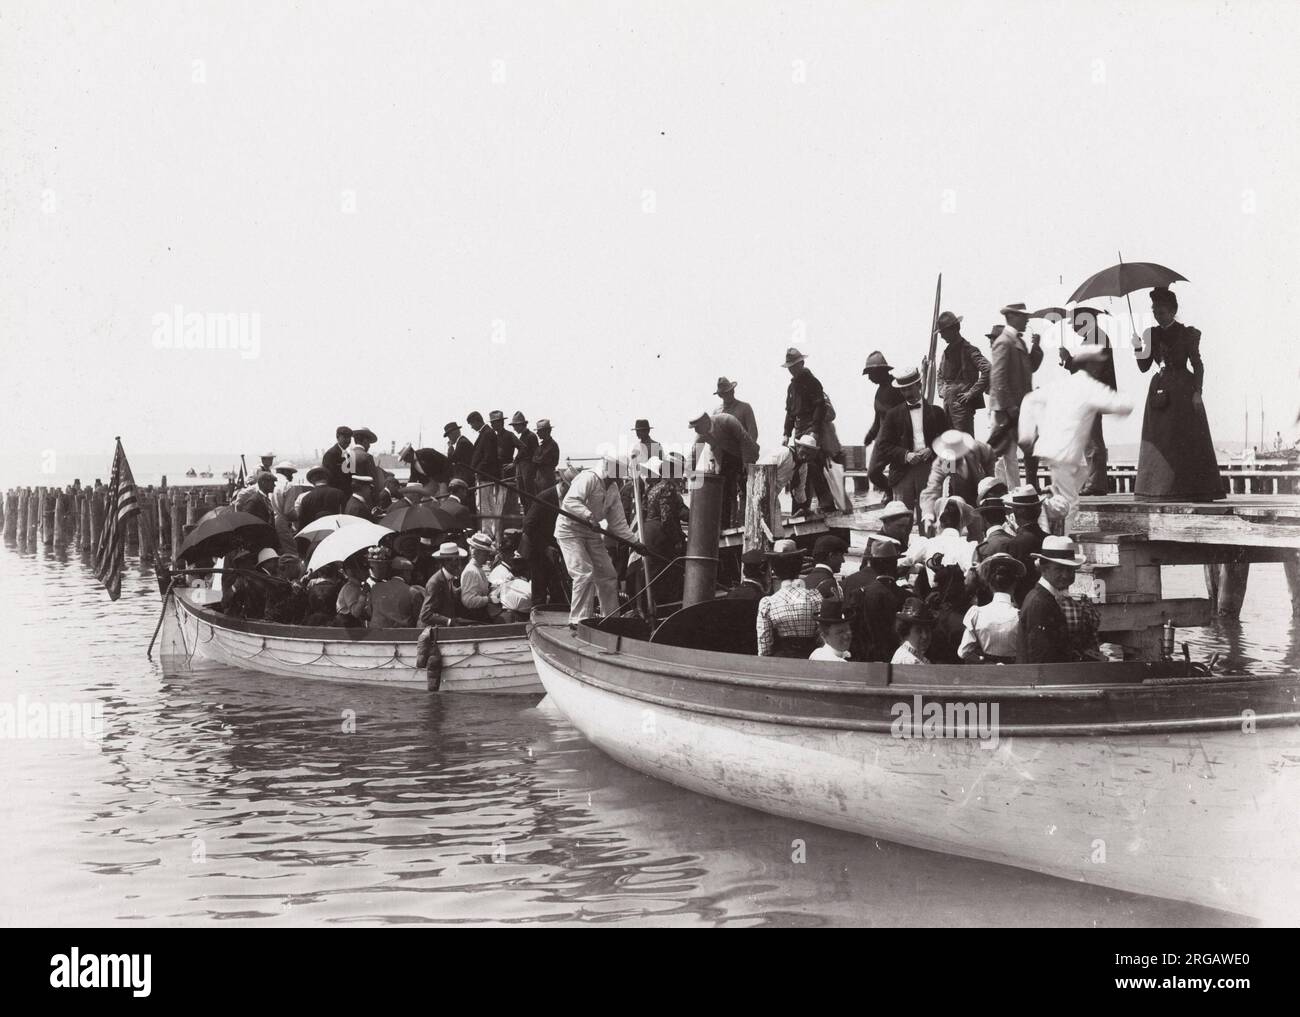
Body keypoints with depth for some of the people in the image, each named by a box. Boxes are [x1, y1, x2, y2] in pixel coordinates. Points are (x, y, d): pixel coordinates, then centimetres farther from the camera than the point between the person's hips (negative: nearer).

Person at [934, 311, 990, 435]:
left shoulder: (968, 349, -11)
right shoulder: (947, 350, 14)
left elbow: (987, 371, -22)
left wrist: (972, 393, -20)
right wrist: (941, 391, 15)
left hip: (962, 404, -8)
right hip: (948, 403, 8)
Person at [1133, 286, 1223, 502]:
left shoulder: (1186, 333, 0)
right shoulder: (1152, 334, 12)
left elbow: (1197, 364, -2)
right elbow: (1144, 367, 10)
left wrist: (1197, 392, -12)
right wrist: (1138, 349, -8)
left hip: (1183, 390, -5)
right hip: (1159, 390, 5)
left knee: (1188, 440, -6)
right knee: (1159, 441, 1)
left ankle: (1192, 490, -4)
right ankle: (1160, 489, 3)